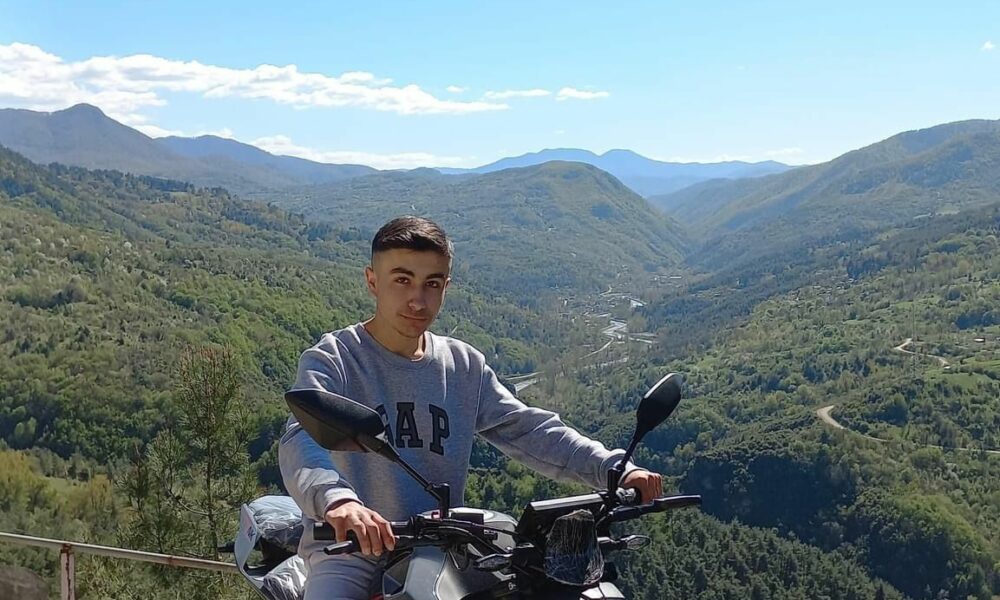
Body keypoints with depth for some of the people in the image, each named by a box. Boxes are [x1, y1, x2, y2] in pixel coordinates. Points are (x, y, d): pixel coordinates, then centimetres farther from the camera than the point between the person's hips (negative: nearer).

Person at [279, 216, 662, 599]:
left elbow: (528, 430, 5)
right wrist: (336, 499, -46)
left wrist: (615, 469, -10)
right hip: (349, 550, -4)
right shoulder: (332, 361, -7)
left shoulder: (465, 366, 8)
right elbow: (303, 441, -24)